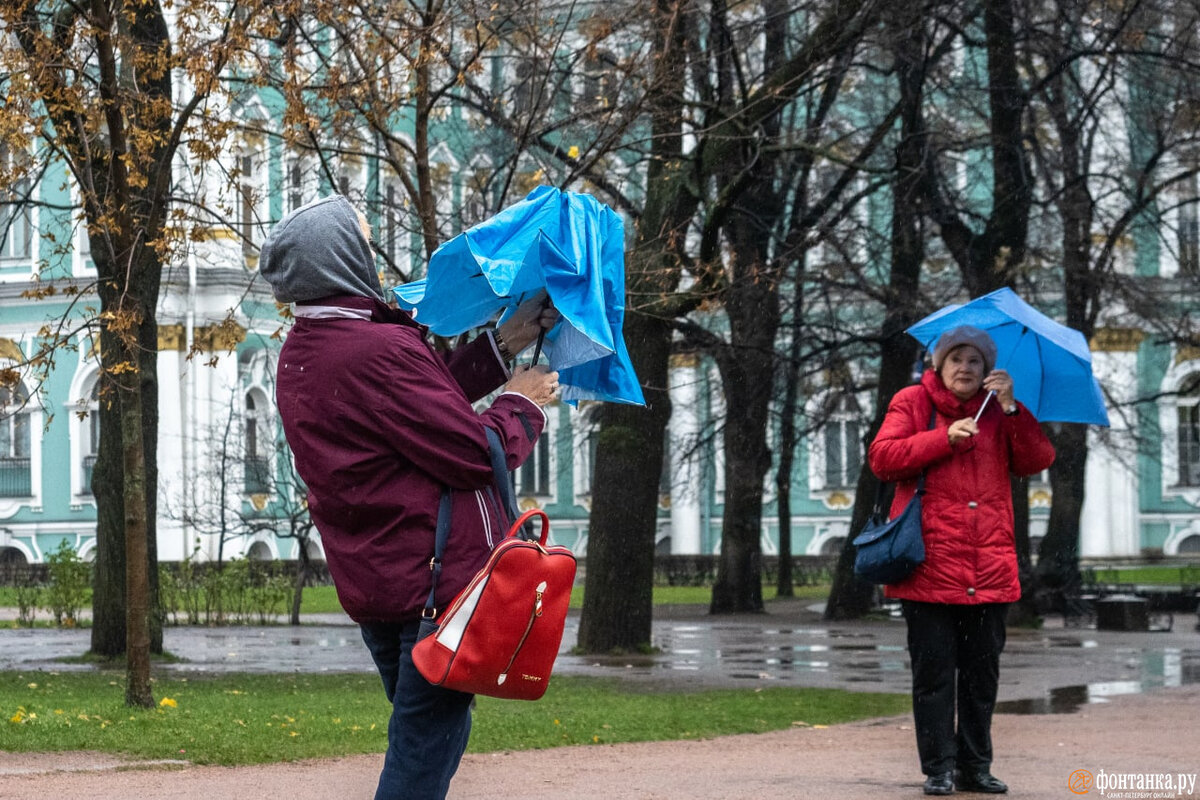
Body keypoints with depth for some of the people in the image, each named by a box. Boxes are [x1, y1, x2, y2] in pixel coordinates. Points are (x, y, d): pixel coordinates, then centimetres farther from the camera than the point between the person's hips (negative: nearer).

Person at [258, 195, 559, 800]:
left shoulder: (299, 357, 10)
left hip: (368, 585, 9)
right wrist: (521, 405, 1)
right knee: (426, 749, -6)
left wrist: (503, 344, 16)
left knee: (418, 742, 19)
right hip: (435, 582, -9)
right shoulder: (378, 351, -21)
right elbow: (475, 452, -18)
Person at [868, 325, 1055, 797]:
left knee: (982, 672, 8)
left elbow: (1038, 461, 3)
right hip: (929, 564, -3)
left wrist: (1011, 409, -8)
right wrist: (944, 438, -14)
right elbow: (882, 458, -7)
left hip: (990, 568, 3)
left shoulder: (998, 412, 14)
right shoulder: (912, 403, 6)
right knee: (934, 669, -3)